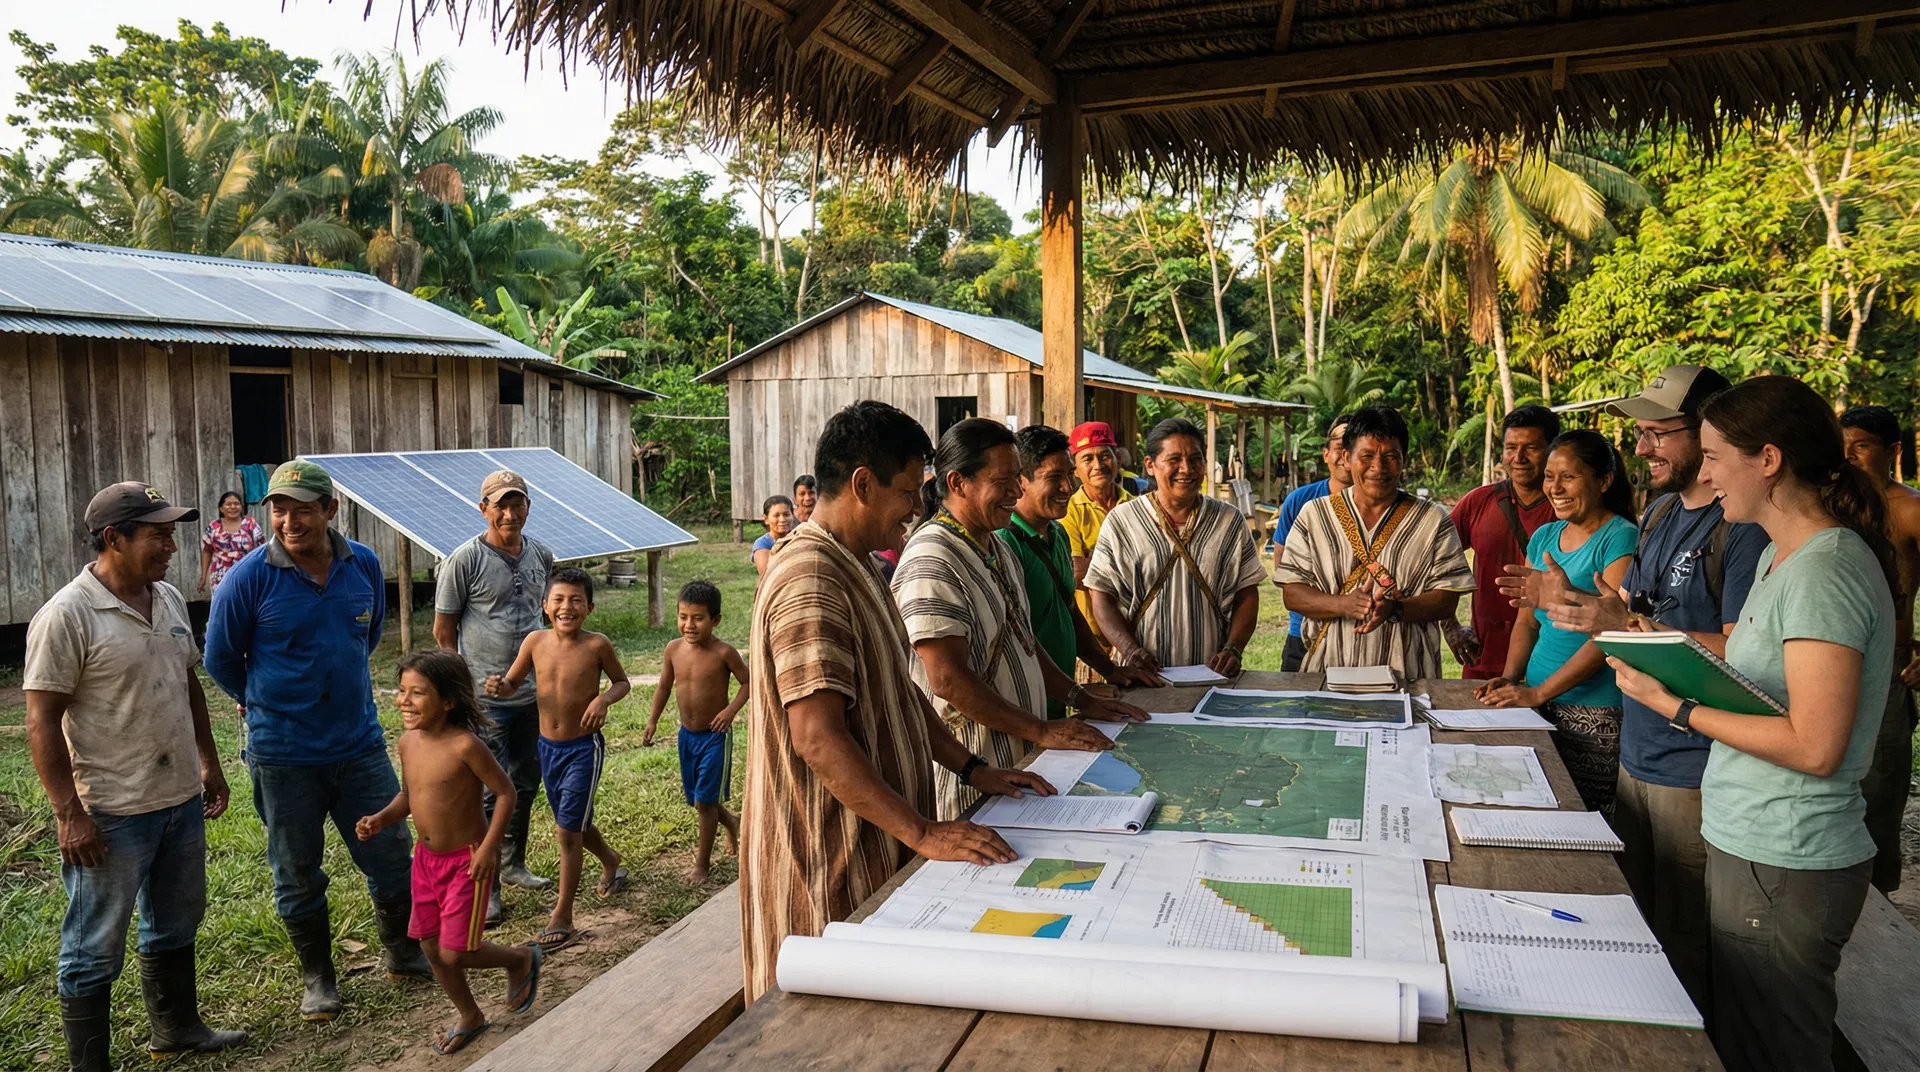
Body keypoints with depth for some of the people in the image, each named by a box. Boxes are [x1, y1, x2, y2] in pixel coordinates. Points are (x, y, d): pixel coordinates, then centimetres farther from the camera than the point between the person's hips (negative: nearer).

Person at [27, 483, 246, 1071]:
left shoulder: (170, 599, 6)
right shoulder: (67, 615, -17)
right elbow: (42, 722, -17)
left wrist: (209, 763, 18)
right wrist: (68, 814, -19)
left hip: (182, 800, 8)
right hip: (111, 815, -8)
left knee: (176, 926, 22)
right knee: (95, 948, 6)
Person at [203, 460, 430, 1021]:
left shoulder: (365, 565, -2)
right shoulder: (249, 578, -14)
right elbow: (220, 659, 1)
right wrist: (266, 703, 13)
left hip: (360, 743, 3)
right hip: (284, 754, -3)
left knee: (392, 855, 10)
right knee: (298, 873, 11)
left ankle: (405, 953, 31)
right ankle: (317, 977, 29)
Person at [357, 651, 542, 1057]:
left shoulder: (464, 745, -24)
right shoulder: (407, 743, -2)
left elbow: (505, 792, -18)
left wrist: (489, 847, -21)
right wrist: (380, 820, -4)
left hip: (467, 860, -7)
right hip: (426, 858, 7)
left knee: (454, 954, -4)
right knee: (431, 947, 15)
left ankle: (521, 959, 25)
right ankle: (469, 1016, 37)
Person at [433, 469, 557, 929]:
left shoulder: (541, 554, 6)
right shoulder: (466, 559, -11)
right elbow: (443, 629, -6)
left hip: (533, 692, 6)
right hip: (486, 698, -6)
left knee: (526, 782, 17)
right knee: (489, 790, -3)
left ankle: (513, 864, 34)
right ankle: (483, 885, 7)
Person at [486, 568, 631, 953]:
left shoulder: (597, 645, -14)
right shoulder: (535, 641, -5)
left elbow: (622, 681, 1)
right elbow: (513, 683, 6)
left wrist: (604, 699, -20)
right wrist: (499, 686, -17)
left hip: (584, 747, -5)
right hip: (548, 747, 5)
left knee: (568, 831, -5)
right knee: (574, 824, 22)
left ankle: (562, 919, 5)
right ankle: (610, 860, 52)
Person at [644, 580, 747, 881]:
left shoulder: (723, 652, -19)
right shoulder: (674, 649, -6)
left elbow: (747, 682, -9)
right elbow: (664, 687, 8)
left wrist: (732, 709, -22)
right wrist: (652, 721, 4)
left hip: (715, 735, -5)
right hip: (686, 734, 5)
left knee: (705, 800, -1)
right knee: (695, 798, 17)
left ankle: (703, 861, 15)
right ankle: (732, 824, 46)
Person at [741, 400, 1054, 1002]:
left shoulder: (859, 568, 13)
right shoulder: (810, 583, -22)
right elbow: (819, 738, -29)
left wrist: (971, 769, 12)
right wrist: (922, 833, -30)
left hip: (877, 848, 10)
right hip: (831, 863, -10)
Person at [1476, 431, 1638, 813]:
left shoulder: (1621, 539, -9)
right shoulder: (1544, 537, 13)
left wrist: (1539, 692, -17)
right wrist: (1509, 680, 1)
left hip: (1595, 711, -6)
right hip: (1540, 704, 7)